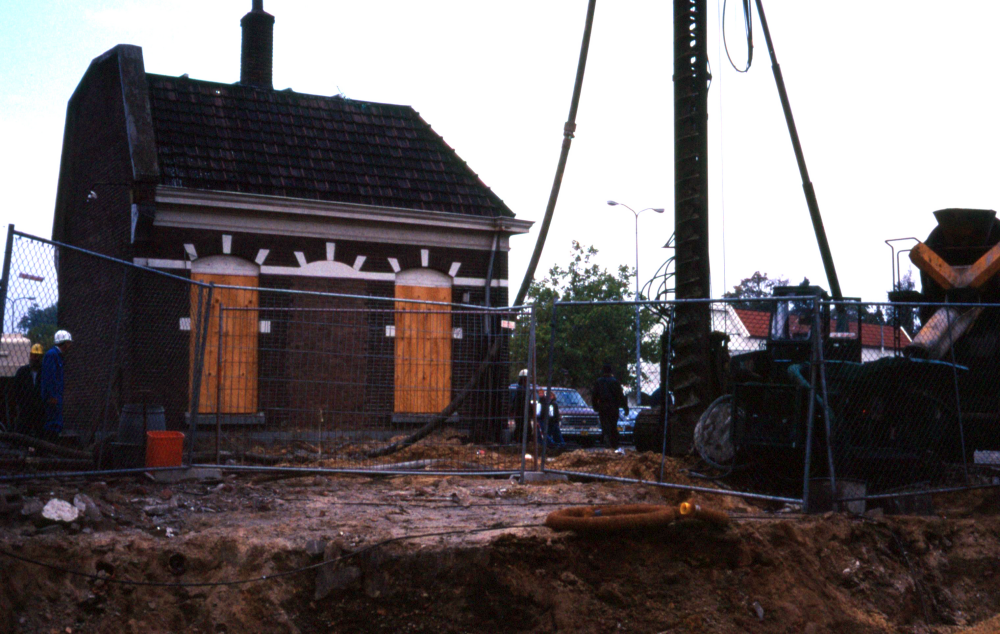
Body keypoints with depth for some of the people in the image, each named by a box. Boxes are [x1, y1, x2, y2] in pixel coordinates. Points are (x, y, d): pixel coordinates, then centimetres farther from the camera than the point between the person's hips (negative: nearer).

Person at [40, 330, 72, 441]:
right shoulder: (52, 354, -11)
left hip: (56, 396, 10)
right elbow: (49, 376, -19)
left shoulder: (58, 355, 20)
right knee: (54, 424, -13)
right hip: (53, 396, -10)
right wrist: (52, 396, -22)